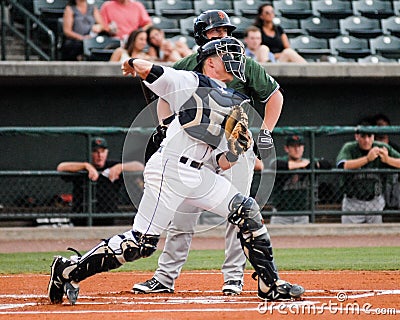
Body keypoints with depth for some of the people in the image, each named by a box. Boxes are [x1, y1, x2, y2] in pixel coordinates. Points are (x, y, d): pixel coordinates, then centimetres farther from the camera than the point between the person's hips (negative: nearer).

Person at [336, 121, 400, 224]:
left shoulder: (382, 148, 0)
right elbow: (343, 165, -26)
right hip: (353, 203, -2)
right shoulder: (349, 148, -5)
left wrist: (387, 159, -26)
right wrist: (368, 158, -34)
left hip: (375, 203, 2)